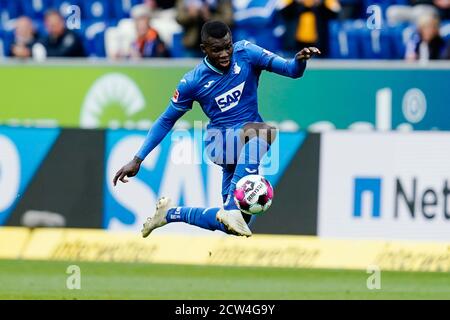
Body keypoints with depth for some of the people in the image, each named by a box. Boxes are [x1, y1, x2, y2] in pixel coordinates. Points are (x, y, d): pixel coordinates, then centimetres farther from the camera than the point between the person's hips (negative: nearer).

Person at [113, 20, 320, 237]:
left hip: (244, 146, 4)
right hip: (220, 141, -4)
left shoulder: (245, 53, -5)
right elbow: (166, 121, 3)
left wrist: (299, 61, -36)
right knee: (263, 132, -37)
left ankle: (171, 213, 21)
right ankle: (231, 208, -38)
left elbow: (289, 69, -12)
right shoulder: (193, 81, -7)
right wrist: (137, 160, -1)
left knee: (228, 225, 0)